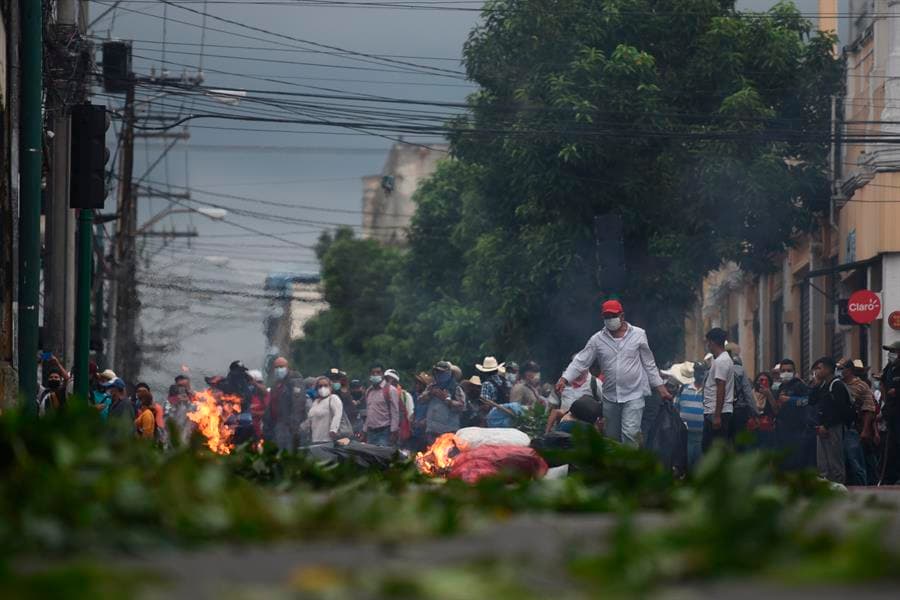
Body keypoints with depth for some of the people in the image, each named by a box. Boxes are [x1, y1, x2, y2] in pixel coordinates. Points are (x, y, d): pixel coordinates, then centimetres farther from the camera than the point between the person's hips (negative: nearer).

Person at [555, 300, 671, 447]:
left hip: (634, 395, -3)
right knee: (612, 437, 11)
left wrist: (661, 388, 4)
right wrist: (564, 379, -15)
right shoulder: (598, 339, 1)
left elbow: (649, 364, 5)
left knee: (630, 432, -18)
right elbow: (581, 361, -1)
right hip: (610, 396, 3)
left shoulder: (638, 335, -1)